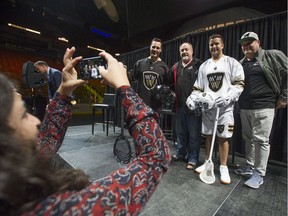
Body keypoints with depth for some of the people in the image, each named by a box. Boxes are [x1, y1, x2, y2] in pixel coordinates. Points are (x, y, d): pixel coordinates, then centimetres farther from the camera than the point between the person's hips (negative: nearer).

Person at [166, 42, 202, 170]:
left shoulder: (199, 65, -2)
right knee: (180, 132, 17)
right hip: (180, 105, 6)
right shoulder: (176, 67, 15)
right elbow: (168, 82, 23)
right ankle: (180, 154, 34)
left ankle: (192, 159, 18)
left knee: (194, 134, 4)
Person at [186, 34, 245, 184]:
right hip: (207, 106, 4)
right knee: (207, 135, 9)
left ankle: (223, 168, 14)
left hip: (224, 107, -3)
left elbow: (239, 84, -3)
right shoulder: (204, 66, 16)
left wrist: (227, 96, -19)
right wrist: (192, 98, -3)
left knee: (223, 137, 0)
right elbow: (198, 88, 14)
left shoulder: (232, 63, 5)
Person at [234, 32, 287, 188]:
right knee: (248, 138, 13)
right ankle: (249, 166, 29)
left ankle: (259, 173, 11)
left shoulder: (272, 56, -1)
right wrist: (238, 101, 11)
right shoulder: (241, 64, 14)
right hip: (244, 107, 6)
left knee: (261, 140, -2)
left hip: (263, 106, -6)